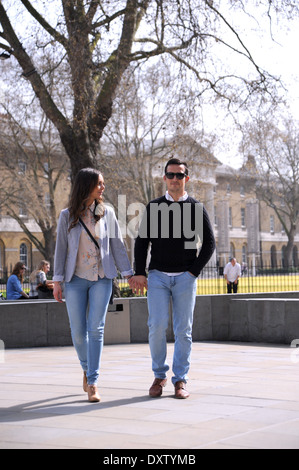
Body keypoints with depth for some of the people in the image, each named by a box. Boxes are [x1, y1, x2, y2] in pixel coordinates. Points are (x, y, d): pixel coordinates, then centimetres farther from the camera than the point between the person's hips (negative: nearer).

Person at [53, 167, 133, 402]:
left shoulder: (107, 213, 5)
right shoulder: (67, 216, 2)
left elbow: (117, 245, 8)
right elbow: (61, 249, 4)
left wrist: (129, 273, 3)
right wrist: (57, 280, 0)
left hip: (102, 279, 0)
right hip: (76, 279, 0)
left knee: (96, 329, -8)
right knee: (78, 331, 2)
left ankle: (93, 381, -4)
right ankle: (87, 368, 29)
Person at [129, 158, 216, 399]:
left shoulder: (196, 208, 6)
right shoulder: (153, 207, 8)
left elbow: (209, 242, 6)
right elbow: (142, 241, 8)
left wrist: (194, 271, -2)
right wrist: (139, 273, -1)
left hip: (185, 277, 0)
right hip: (157, 276, 0)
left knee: (183, 330, 0)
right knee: (157, 326, -9)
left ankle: (180, 379, 8)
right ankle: (159, 375, 7)